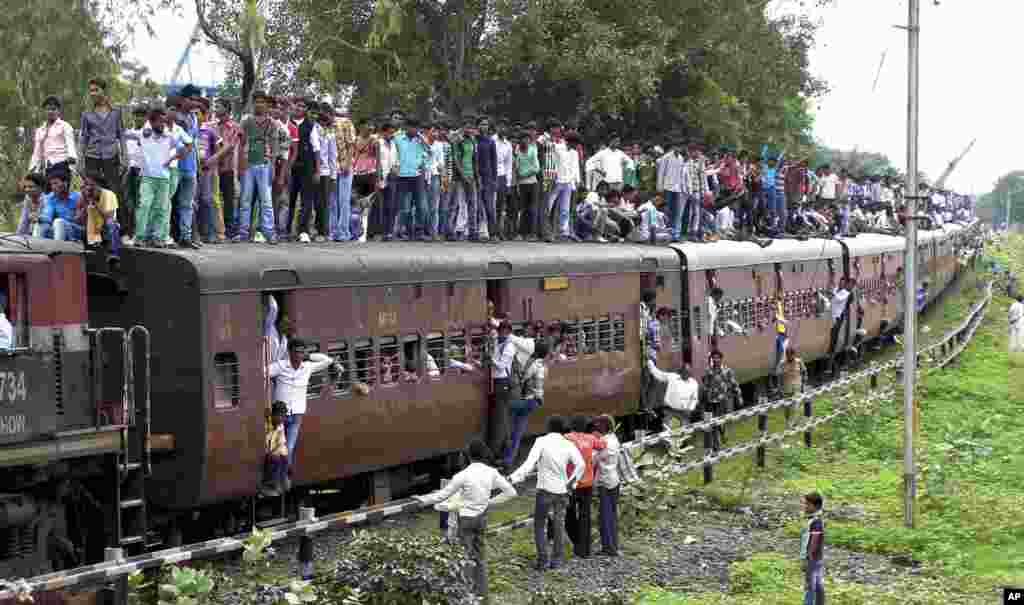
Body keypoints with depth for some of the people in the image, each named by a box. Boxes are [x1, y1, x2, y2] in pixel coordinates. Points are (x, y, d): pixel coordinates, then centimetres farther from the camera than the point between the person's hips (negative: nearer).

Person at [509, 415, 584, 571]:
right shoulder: (568, 445, 0)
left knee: (539, 525, 9)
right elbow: (581, 464, -9)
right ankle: (556, 560, 16)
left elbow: (530, 463, -19)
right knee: (559, 526, 15)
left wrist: (513, 478, -20)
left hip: (545, 489, -3)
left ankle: (543, 560, 2)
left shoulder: (542, 442, -9)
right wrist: (571, 482, 2)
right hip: (562, 490, 3)